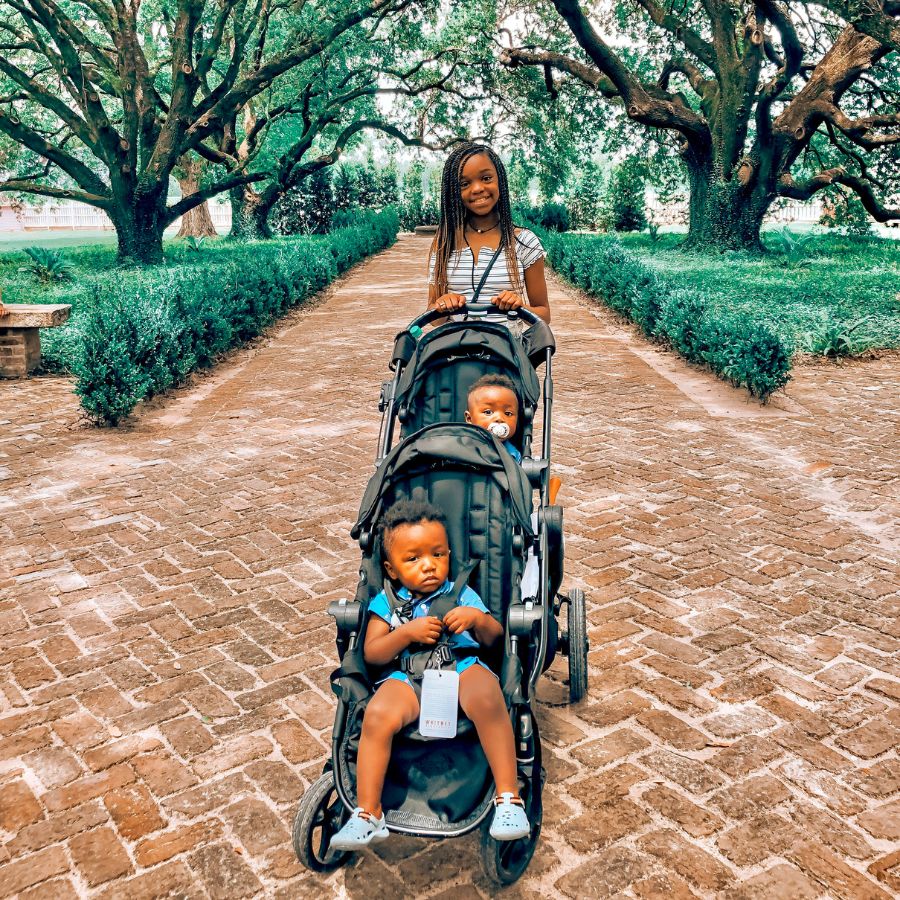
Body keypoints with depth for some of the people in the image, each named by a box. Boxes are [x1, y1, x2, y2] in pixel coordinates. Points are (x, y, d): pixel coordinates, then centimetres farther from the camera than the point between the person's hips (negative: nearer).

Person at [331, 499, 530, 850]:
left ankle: (508, 797, -26)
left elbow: (495, 638, 14)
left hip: (462, 667, 0)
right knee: (377, 716, -30)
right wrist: (408, 632, -10)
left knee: (488, 698, -36)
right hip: (408, 676, 1)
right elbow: (372, 653, 5)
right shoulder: (386, 602, 17)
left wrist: (478, 618, -8)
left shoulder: (461, 594, 18)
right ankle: (367, 813, -17)